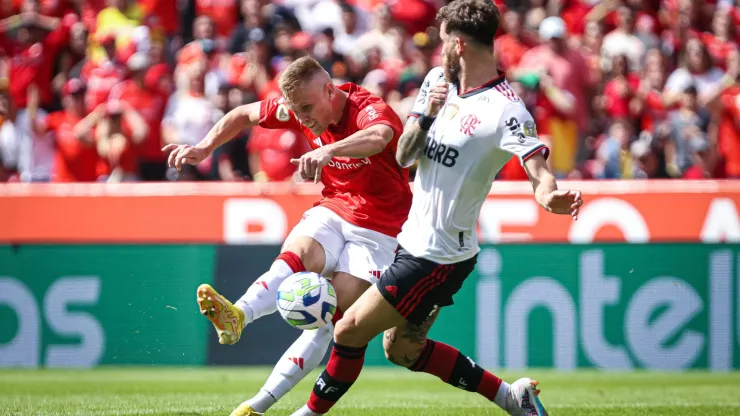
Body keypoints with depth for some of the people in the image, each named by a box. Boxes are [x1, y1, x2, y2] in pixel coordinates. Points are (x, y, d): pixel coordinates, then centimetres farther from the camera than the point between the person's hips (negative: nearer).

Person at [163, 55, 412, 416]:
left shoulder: (370, 110, -25)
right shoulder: (299, 109, -4)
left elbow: (379, 136, -51)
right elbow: (244, 114, 14)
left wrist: (329, 150, -69)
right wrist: (204, 148, 0)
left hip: (377, 229, -5)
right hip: (332, 211, 5)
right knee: (297, 254, -30)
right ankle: (238, 314, -56)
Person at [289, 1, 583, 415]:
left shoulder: (505, 110, -21)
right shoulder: (438, 81, 3)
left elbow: (539, 171, -31)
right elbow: (404, 155, 5)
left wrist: (552, 197, -54)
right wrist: (427, 115, -14)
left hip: (439, 257, -9)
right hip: (414, 242, 9)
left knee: (349, 330, -4)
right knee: (403, 350, 19)